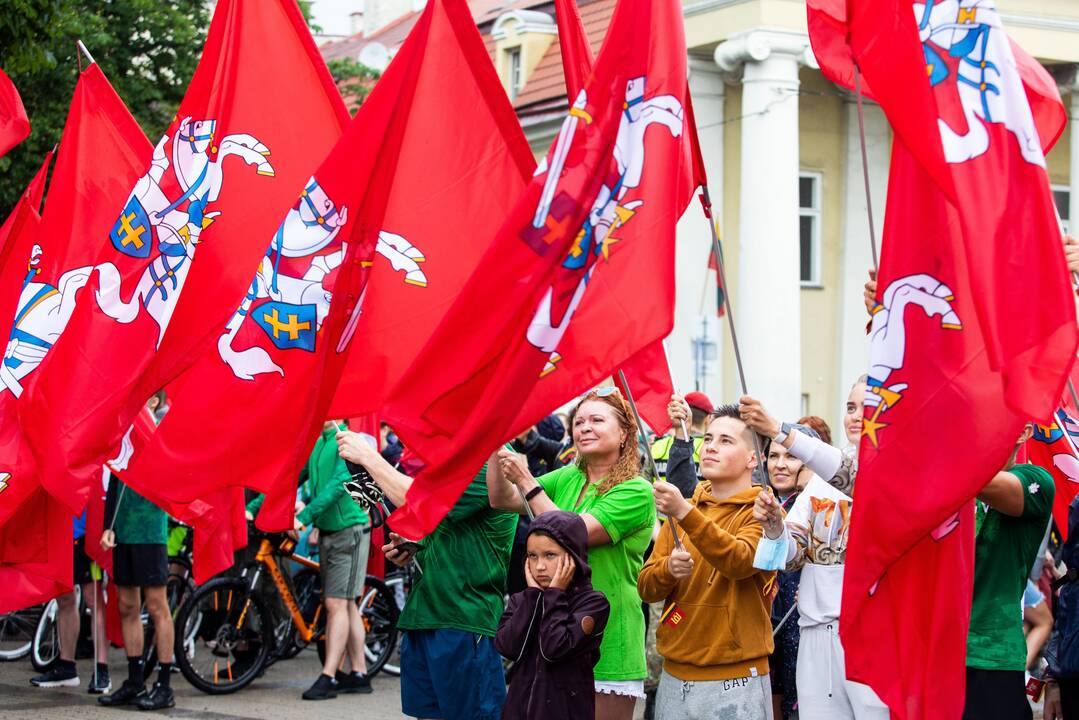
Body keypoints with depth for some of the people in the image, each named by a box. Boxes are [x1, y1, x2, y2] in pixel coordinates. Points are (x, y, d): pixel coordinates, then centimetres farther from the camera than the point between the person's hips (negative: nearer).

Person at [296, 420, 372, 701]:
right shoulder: (314, 444, 10)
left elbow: (338, 485, -23)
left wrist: (304, 516, -28)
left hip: (349, 530, -8)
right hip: (327, 531, 8)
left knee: (336, 603, -10)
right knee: (347, 604, 10)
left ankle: (328, 677, -10)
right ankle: (359, 674, 15)